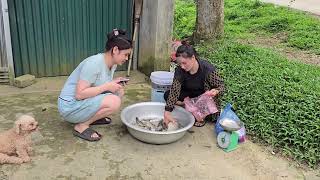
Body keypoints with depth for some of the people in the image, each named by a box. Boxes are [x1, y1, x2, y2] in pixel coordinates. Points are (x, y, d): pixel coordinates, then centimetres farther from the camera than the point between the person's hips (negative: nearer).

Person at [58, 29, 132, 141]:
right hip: (70, 106, -9)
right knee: (114, 102, -25)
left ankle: (91, 116, 8)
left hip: (85, 101, 9)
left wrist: (113, 84, -5)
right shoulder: (94, 63, -25)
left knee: (119, 92, 2)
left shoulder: (113, 64, 2)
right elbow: (79, 94, -27)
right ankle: (81, 126, -10)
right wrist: (107, 86, -24)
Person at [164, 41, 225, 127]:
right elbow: (174, 91, -27)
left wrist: (215, 91, -44)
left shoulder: (208, 69, -29)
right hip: (189, 94, 3)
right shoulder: (179, 70, -20)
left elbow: (221, 86, -18)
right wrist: (167, 112, -37)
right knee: (167, 95, -18)